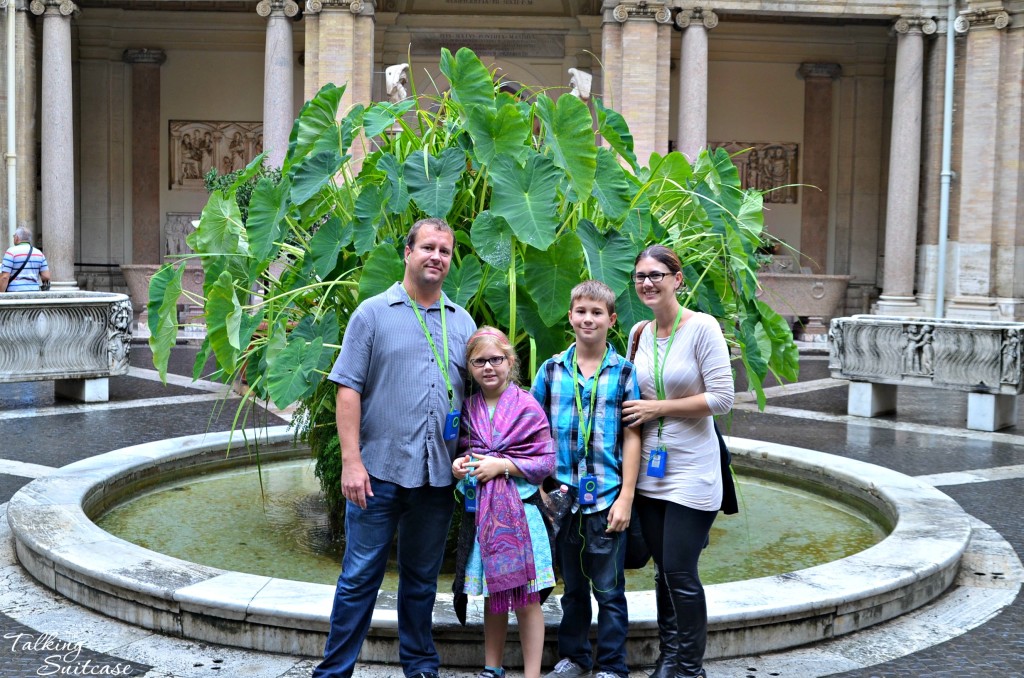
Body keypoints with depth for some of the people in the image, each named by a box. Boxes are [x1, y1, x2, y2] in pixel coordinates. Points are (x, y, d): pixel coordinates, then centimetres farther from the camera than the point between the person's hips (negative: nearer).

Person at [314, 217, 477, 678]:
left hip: (439, 475, 4)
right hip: (380, 470, -3)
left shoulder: (462, 322, 11)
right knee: (360, 577, 1)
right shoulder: (373, 313, -1)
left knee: (423, 577, 15)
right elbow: (348, 390, -5)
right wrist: (351, 461, -12)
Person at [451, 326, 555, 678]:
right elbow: (461, 449, 20)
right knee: (492, 596, 15)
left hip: (519, 508, -4)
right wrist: (458, 464, -3)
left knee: (526, 598, 0)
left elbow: (546, 461, -7)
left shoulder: (527, 406, -6)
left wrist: (502, 465, -14)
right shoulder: (467, 408, 7)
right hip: (480, 510, 4)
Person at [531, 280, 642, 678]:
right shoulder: (552, 370, 4)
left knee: (609, 589, 6)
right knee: (573, 586, 15)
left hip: (607, 498, -2)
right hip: (563, 497, 2)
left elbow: (631, 437, -3)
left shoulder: (624, 372, -2)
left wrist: (625, 497, -8)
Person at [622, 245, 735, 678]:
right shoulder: (639, 333, 8)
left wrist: (658, 408, -13)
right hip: (650, 468, 6)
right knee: (664, 570, 13)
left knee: (679, 572, -4)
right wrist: (637, 413, 3)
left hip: (691, 470, -6)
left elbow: (721, 398, -16)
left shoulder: (702, 327, -11)